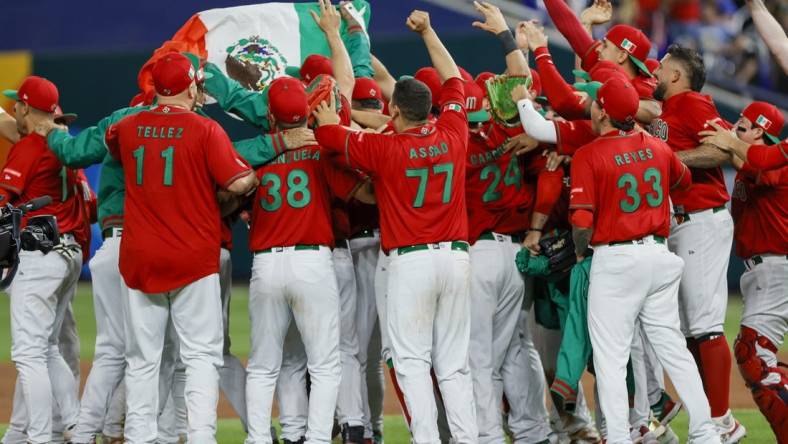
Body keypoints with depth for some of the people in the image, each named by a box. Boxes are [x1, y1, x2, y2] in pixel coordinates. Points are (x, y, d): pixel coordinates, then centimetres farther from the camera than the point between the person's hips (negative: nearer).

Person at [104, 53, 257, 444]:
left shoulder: (128, 128, 5)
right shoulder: (205, 130, -9)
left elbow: (108, 141, 29)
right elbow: (238, 183, -15)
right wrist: (255, 175, 6)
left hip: (139, 259, 4)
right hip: (194, 258, -3)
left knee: (142, 359, 9)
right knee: (201, 355, -1)